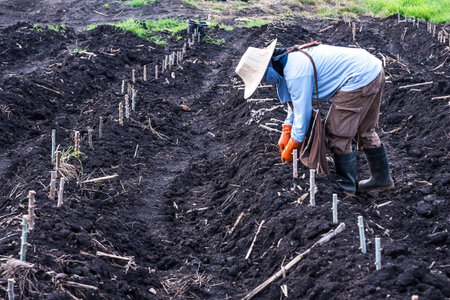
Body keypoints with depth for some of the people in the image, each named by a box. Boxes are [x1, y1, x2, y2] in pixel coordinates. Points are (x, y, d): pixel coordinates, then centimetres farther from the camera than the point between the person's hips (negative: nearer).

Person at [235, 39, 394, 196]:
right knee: (364, 130, 23)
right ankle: (382, 179, 35)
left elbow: (303, 112, -18)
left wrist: (291, 148, -7)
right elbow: (296, 100, 21)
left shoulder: (296, 73, -23)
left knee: (338, 135, -1)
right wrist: (286, 132, 17)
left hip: (359, 80, -11)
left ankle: (347, 187, 10)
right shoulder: (291, 57, 10)